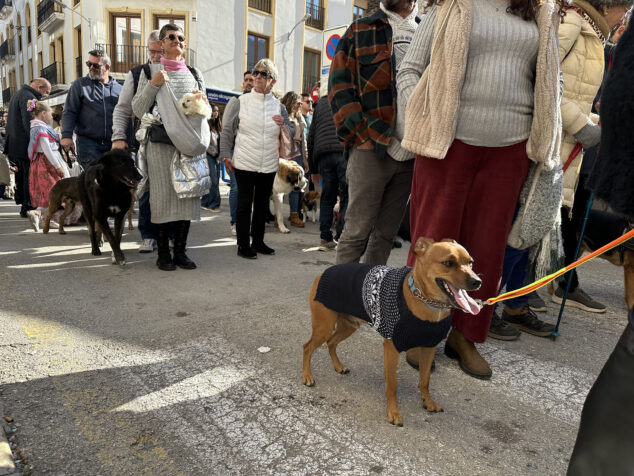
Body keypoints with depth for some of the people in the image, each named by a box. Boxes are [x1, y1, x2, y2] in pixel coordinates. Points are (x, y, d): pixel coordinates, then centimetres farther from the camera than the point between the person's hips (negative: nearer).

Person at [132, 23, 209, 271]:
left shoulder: (194, 73, 18)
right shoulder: (151, 71, 9)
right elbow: (138, 110, 2)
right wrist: (152, 85, -9)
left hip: (190, 142, 3)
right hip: (161, 141, -3)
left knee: (187, 194, 1)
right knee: (163, 195, -4)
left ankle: (180, 251, 10)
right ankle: (163, 253, 6)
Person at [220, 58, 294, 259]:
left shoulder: (279, 107, 8)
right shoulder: (241, 102, 1)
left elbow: (291, 133, 14)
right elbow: (227, 130, 4)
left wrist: (284, 124, -7)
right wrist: (226, 155, -2)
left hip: (269, 165, 3)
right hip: (244, 164, -3)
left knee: (262, 204, 12)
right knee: (244, 204, 1)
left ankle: (258, 242, 25)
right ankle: (243, 245, 10)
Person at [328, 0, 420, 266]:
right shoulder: (360, 31, 11)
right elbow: (339, 87, 2)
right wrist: (367, 135, -11)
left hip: (412, 153, 4)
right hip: (371, 150, -3)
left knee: (386, 233, 8)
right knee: (357, 232, -5)